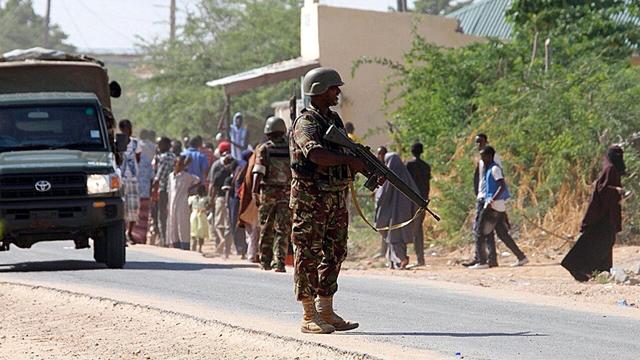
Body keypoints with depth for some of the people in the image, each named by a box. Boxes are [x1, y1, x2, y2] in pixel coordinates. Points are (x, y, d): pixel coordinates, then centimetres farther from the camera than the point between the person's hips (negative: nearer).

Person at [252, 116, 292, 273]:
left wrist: (255, 191, -18)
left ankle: (265, 261, 18)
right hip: (287, 193, 1)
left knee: (266, 229, 12)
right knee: (283, 230, 0)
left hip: (267, 192, -1)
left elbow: (259, 171, -13)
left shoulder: (264, 149, -2)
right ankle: (279, 262, -11)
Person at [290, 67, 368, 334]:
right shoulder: (306, 123, -13)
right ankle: (309, 317, -1)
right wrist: (350, 160, -28)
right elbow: (316, 154, -30)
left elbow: (344, 151, 21)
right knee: (309, 254, -3)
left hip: (336, 197, 9)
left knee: (334, 253, 10)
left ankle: (326, 313, 16)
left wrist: (368, 168, 5)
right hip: (310, 199, -9)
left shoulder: (334, 119, 15)